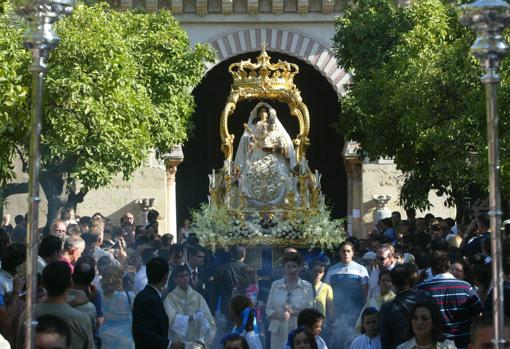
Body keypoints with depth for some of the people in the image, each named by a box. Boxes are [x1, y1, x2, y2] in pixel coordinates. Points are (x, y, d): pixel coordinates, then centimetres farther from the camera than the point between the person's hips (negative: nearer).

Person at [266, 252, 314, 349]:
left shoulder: (307, 286, 6)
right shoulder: (275, 285, 11)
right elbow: (268, 309, 9)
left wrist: (292, 312, -16)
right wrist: (279, 315, -13)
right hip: (278, 331, 1)